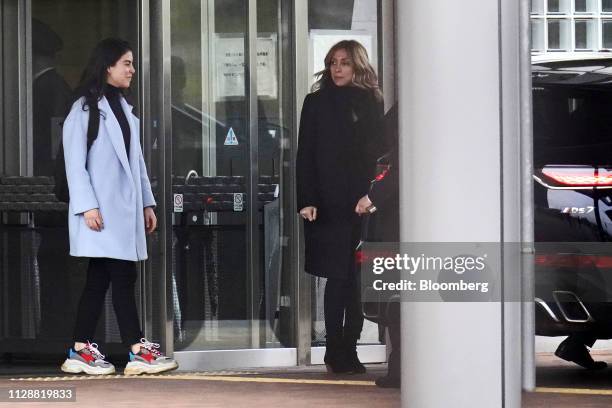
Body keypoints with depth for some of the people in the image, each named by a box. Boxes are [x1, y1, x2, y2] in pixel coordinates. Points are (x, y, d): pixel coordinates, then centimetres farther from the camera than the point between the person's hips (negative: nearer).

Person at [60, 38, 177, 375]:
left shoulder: (123, 107, 18)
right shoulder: (85, 108, -5)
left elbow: (135, 159, 19)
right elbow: (75, 162, -10)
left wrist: (147, 202, 15)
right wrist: (87, 205, -17)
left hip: (125, 207, 8)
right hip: (101, 210, -8)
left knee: (99, 281, 8)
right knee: (121, 278, -9)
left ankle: (81, 351, 11)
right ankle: (137, 351, -9)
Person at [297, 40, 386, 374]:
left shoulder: (371, 103, 10)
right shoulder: (316, 103, 5)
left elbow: (380, 152, 7)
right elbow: (305, 156, 1)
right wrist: (307, 201, -8)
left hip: (362, 204, 2)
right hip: (328, 205, -2)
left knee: (358, 278, 2)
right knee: (337, 277, -3)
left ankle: (348, 350, 10)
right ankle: (336, 353, 2)